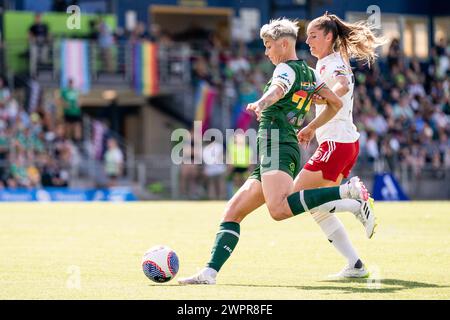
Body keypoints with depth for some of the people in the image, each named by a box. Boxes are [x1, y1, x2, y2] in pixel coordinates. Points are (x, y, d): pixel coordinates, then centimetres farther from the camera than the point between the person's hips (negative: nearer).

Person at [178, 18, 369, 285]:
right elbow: (336, 103, 27)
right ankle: (210, 272, -3)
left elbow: (277, 90, -27)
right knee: (232, 213, 8)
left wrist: (260, 104, -48)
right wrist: (312, 127, 39)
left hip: (276, 144, -10)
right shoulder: (310, 73, 22)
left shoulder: (287, 69, -3)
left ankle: (347, 191, -33)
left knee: (279, 209, -35)